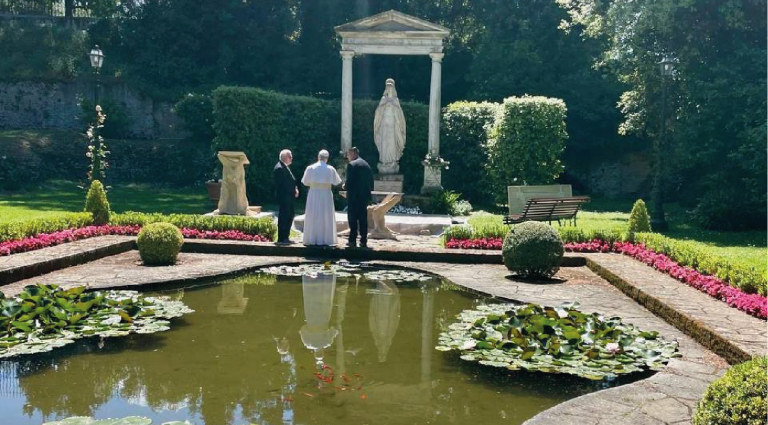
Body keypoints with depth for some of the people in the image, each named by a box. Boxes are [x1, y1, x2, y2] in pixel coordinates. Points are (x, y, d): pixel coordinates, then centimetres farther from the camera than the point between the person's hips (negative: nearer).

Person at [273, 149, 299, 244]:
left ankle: (286, 236, 22)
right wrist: (294, 191, -12)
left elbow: (291, 180, 21)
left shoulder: (286, 167, 17)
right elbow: (283, 184, -20)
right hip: (284, 196, -10)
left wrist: (295, 189, 4)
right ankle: (282, 238, 0)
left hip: (289, 197, 10)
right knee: (284, 216, -6)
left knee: (290, 215, 14)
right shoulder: (279, 168, -16)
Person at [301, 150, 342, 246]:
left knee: (313, 217, 6)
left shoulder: (310, 168, -2)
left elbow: (305, 182, 3)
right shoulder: (330, 169, -4)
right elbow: (336, 182, 2)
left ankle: (312, 239, 6)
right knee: (326, 217, 5)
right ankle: (325, 239, 5)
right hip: (326, 194, -1)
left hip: (313, 194, 1)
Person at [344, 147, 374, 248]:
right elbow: (371, 182, 11)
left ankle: (353, 240, 0)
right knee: (363, 219, 8)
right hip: (365, 195, 6)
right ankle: (363, 241, 8)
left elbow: (349, 182, -16)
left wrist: (345, 186, 4)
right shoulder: (367, 165, 11)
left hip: (354, 196, -6)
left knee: (353, 219, 0)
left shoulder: (351, 165, -9)